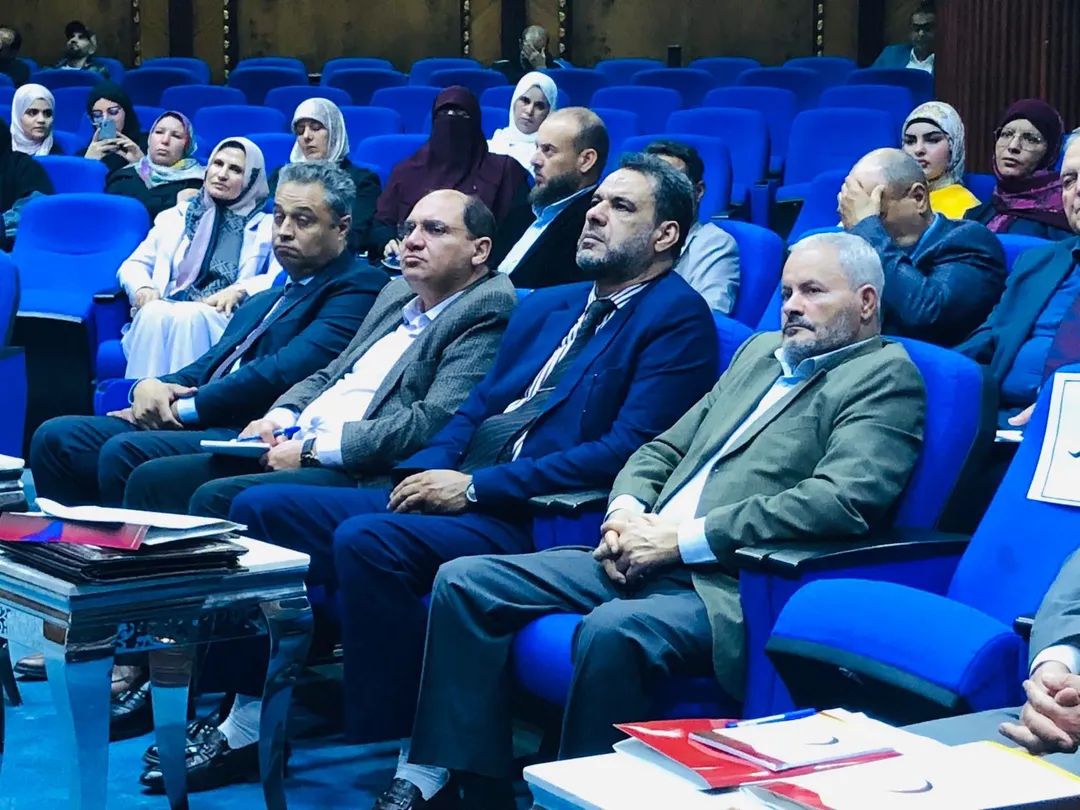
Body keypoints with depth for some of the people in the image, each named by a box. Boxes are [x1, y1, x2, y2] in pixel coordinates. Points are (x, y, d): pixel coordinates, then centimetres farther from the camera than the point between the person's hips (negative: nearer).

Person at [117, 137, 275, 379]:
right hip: (164, 313, 2)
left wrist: (239, 290, -16)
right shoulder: (176, 216, 26)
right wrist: (142, 288, -2)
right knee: (153, 313, -34)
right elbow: (132, 265, 23)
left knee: (189, 316, -37)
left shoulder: (267, 226, 18)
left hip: (224, 321, -2)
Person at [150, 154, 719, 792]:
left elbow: (625, 450, -15)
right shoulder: (546, 307, 22)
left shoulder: (677, 319, -5)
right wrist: (430, 470, -1)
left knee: (367, 539, -33)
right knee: (259, 510, 0)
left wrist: (474, 485, -15)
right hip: (453, 496, 9)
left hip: (533, 521, -9)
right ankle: (251, 723, 4)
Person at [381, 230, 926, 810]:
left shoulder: (885, 375, -2)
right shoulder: (760, 351, 23)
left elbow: (842, 501, -18)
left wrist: (681, 538, -16)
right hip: (642, 563, 9)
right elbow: (663, 450, 26)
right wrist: (626, 512, 1)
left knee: (612, 628, -37)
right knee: (464, 581, -3)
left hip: (731, 589, -8)